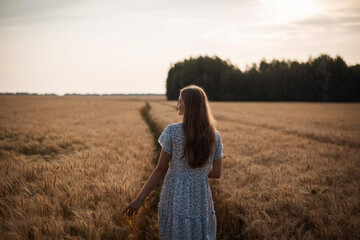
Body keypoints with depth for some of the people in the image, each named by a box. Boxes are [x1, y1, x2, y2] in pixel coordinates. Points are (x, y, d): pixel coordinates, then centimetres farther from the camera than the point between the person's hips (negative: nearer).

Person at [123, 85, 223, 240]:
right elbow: (216, 173, 3)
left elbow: (160, 169, -9)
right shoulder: (214, 136, 0)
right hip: (201, 202, 3)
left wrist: (140, 199, -2)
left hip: (175, 200, -2)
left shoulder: (172, 131, -10)